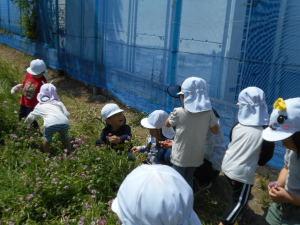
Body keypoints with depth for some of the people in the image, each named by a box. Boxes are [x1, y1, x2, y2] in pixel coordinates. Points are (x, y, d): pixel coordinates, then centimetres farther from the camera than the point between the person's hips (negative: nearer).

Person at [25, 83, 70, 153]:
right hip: (64, 122, 2)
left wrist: (26, 121, 60)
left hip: (50, 124, -2)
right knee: (65, 137, 31)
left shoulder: (40, 106, 27)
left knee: (47, 139, 28)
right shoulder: (59, 102, 27)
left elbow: (31, 117, 39)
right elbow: (67, 114, 18)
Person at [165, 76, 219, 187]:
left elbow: (167, 124, -2)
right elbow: (216, 130, 2)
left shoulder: (179, 112, -22)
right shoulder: (208, 113, -12)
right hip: (196, 156, 4)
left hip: (180, 157, -3)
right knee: (189, 180, 25)